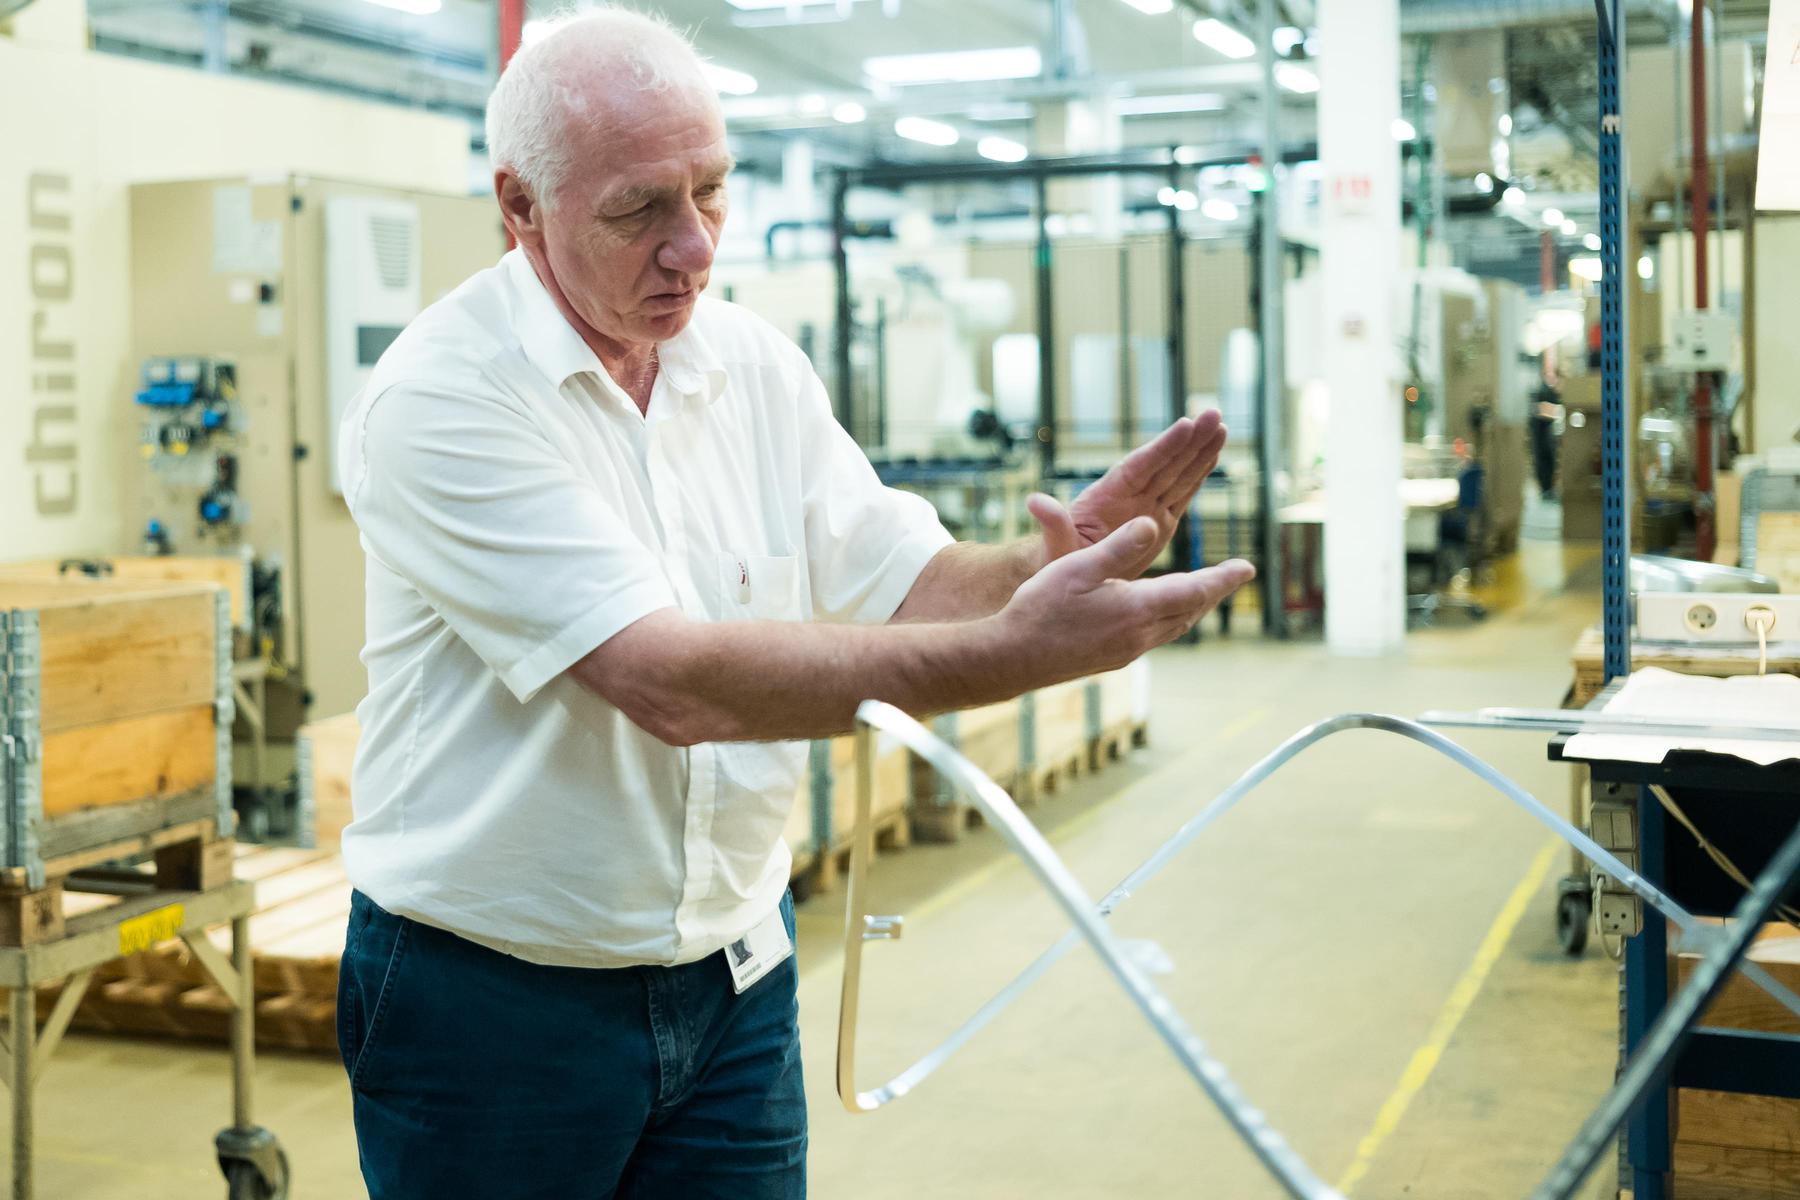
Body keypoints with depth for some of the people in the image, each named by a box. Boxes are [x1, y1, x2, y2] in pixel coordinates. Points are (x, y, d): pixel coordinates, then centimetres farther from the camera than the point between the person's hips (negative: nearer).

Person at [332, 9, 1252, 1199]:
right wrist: (1020, 652, -34)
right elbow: (675, 684, -29)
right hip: (496, 999, -5)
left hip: (734, 967, 5)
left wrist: (1052, 568, -24)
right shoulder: (439, 400, -20)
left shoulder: (756, 364, 1)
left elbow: (904, 589, -2)